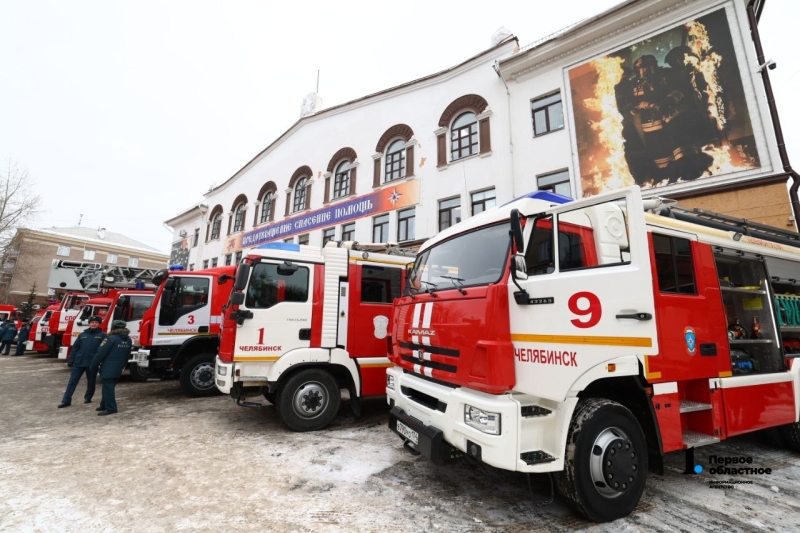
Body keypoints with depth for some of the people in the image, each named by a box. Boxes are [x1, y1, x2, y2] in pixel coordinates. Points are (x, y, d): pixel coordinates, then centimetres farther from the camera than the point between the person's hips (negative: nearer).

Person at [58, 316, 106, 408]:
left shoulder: (102, 336, -2)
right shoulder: (82, 335, 9)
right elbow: (75, 348, 10)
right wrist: (70, 360, 3)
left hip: (92, 363, -3)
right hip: (78, 362, 3)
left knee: (91, 382, 11)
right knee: (72, 381, 4)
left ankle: (88, 398, 28)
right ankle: (66, 401, 12)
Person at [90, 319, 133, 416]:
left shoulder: (112, 338, -15)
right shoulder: (128, 340, 9)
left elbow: (101, 353, -14)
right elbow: (127, 356, 15)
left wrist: (94, 366, -3)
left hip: (108, 368, -8)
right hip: (118, 369, 8)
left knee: (108, 387, -4)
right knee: (109, 386, 19)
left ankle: (110, 408, -4)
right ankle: (104, 405, 28)